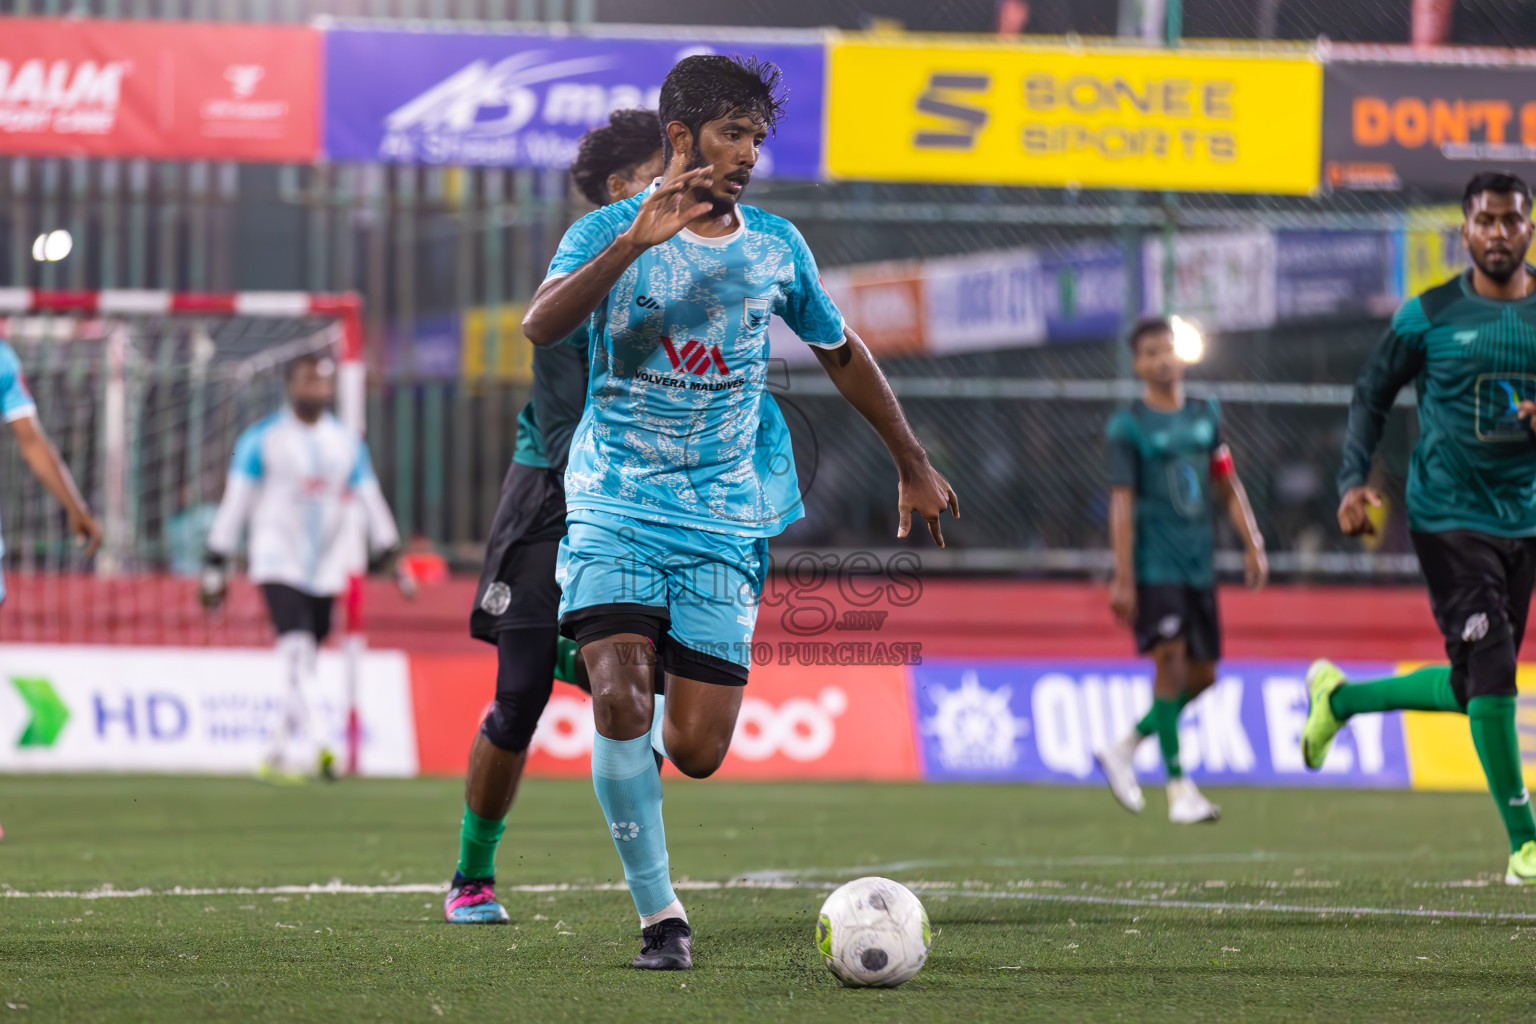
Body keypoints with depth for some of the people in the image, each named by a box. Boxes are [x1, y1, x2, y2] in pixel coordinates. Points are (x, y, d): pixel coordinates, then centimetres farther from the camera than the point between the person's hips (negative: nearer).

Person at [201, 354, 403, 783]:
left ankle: (283, 752, 15)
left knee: (306, 662, 5)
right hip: (279, 565, -4)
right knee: (296, 648, -20)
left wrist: (392, 557, 7)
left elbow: (370, 502, 15)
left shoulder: (348, 443, 12)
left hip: (326, 570, 4)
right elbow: (234, 502, 2)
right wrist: (215, 566, 1)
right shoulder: (261, 438, 1)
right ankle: (308, 744, -28)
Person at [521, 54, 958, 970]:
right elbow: (540, 327, -21)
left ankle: (649, 735, 32)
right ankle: (660, 916, -9)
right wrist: (636, 241, -32)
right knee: (621, 700, -22)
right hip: (615, 513, -2)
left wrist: (913, 464, 26)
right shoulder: (609, 232, -3)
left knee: (696, 752, -7)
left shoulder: (776, 246, 8)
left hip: (724, 526, 2)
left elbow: (841, 351, 23)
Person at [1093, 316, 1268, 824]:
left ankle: (1124, 749, 23)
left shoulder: (1205, 415, 13)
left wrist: (1252, 544, 9)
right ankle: (1179, 787, -10)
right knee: (1171, 663, -14)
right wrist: (1123, 578, -12)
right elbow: (1122, 502, -7)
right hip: (1154, 566, -6)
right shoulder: (1129, 425, -3)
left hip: (1199, 566, 6)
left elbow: (1227, 485, 18)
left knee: (1202, 675, 5)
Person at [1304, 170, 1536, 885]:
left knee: (1471, 689, 11)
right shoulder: (1430, 316, -2)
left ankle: (1340, 697, 36)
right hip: (1449, 519, -4)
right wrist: (1354, 480, -5)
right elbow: (1371, 395, 8)